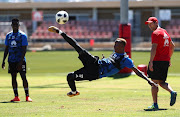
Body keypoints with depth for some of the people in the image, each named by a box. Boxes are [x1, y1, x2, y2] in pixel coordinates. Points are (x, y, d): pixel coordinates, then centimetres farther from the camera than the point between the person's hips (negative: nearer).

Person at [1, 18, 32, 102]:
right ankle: (16, 97, 8)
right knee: (13, 77, 4)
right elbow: (6, 49, 15)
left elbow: (24, 49, -10)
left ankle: (27, 96, -2)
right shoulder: (8, 35, 10)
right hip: (11, 60, 5)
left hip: (20, 60, -5)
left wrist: (21, 61, -19)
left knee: (23, 77, -6)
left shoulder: (22, 35, -5)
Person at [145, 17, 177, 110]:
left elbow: (154, 48, -19)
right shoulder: (165, 32, 18)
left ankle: (155, 104, -3)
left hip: (157, 60, -8)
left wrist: (151, 62, -21)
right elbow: (172, 46, 24)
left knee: (154, 82, -2)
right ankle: (172, 92, -12)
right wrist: (168, 58, 27)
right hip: (166, 61, 8)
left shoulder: (155, 33, -10)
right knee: (161, 82, 14)